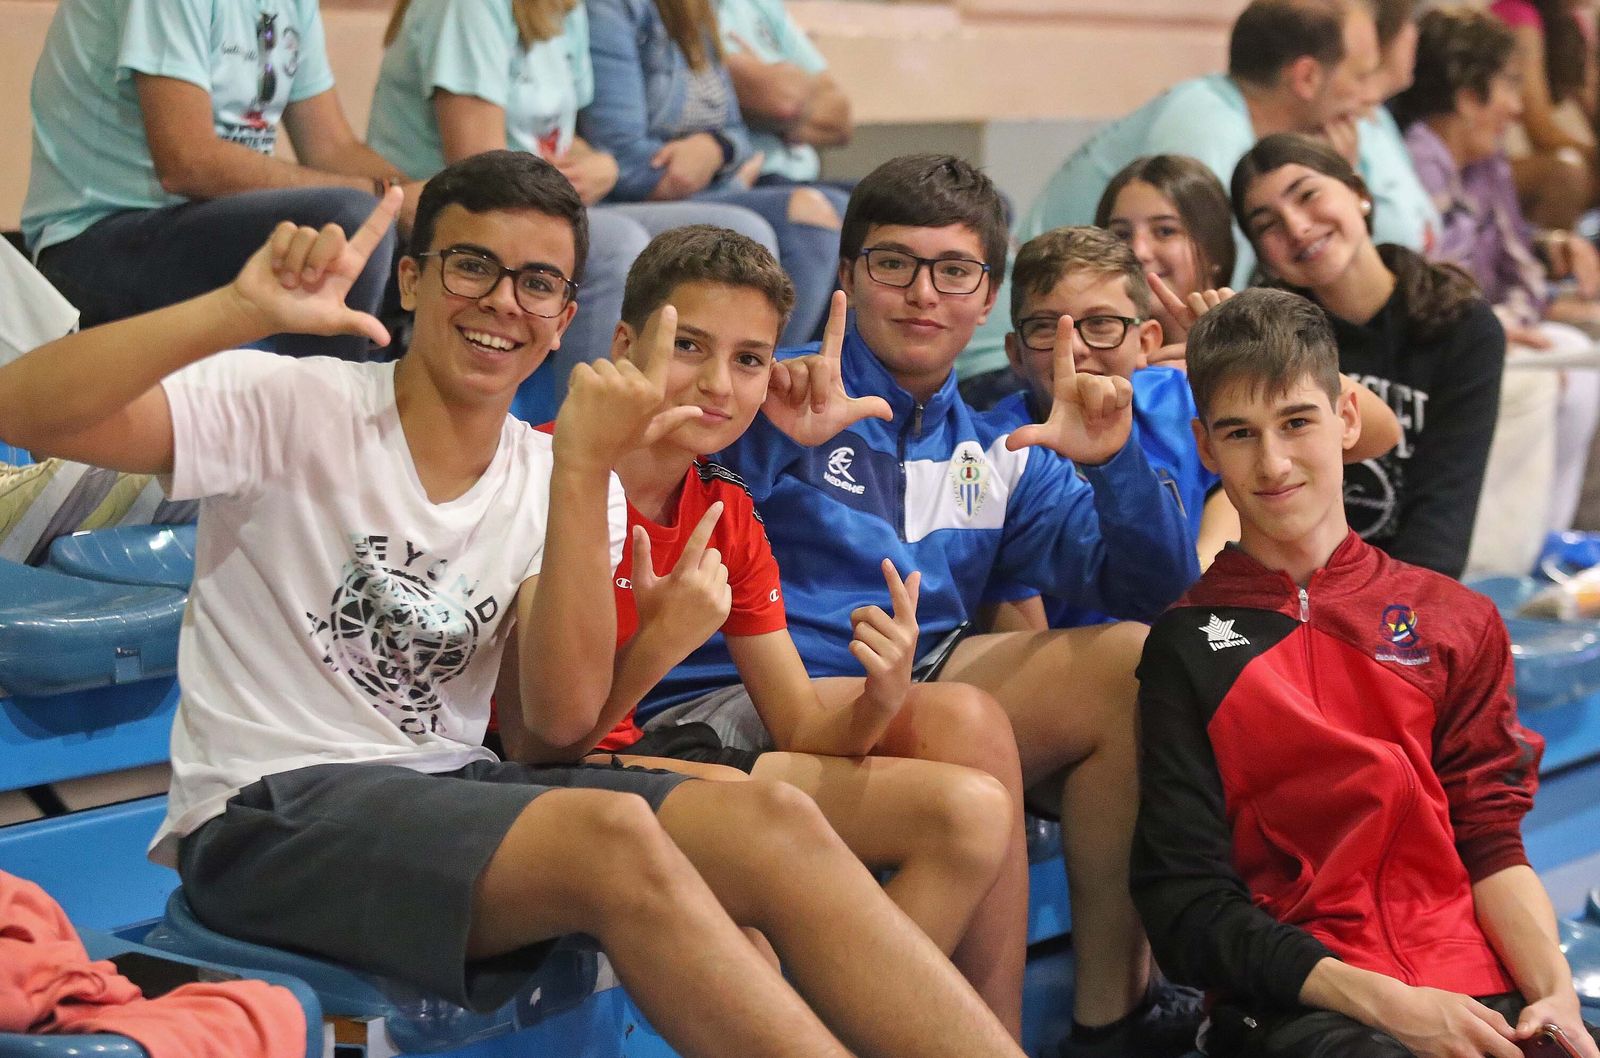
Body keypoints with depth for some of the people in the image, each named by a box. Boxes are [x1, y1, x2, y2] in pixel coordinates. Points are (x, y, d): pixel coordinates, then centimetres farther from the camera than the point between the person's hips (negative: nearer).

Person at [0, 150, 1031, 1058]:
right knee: (612, 835, -32)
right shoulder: (289, 409, -3)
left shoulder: (558, 483, 8)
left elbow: (560, 716, -7)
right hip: (270, 811, -5)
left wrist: (582, 472, -15)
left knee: (769, 820, -20)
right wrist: (247, 309, -29)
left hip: (449, 795, 5)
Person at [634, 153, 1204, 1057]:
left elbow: (1154, 591, 11)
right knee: (960, 722, -32)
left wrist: (1113, 464, -7)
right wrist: (782, 439, -29)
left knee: (1132, 658, -12)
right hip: (726, 708, -6)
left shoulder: (999, 458, 21)